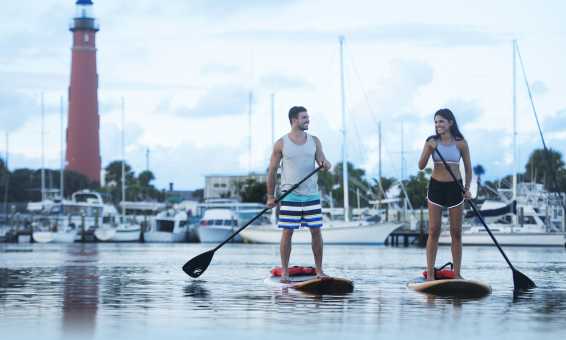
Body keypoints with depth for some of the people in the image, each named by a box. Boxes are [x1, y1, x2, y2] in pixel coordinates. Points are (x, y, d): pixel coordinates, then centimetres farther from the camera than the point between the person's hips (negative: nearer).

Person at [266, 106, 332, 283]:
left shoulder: (314, 141, 8)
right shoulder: (281, 144, -1)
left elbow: (322, 160, 1)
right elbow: (272, 171, 3)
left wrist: (325, 164, -24)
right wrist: (270, 196, 2)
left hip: (311, 194, 3)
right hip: (290, 195, -3)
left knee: (316, 231, 3)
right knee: (287, 233, -3)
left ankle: (319, 270, 11)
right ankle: (284, 272, 3)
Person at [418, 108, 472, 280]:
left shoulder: (460, 143, -2)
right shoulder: (432, 142, -2)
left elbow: (468, 168, 5)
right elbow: (421, 166, -6)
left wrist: (467, 188, -7)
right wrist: (429, 150, -22)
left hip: (455, 188, 0)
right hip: (436, 187, 0)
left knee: (456, 232, 4)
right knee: (433, 231, -1)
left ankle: (457, 274, 9)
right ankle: (430, 274, 1)